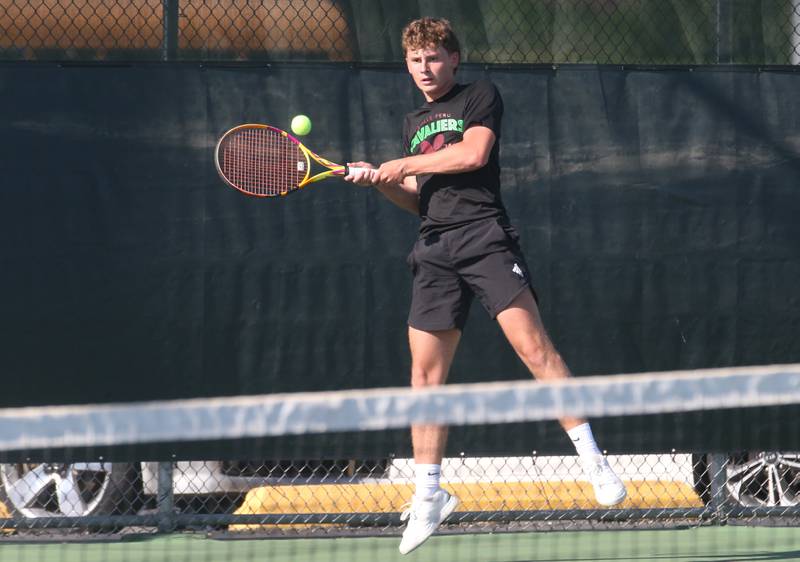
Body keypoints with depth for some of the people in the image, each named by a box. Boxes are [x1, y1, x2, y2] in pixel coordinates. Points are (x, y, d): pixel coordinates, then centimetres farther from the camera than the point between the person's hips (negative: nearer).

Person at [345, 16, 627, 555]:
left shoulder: (480, 96, 6)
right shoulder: (414, 123, 25)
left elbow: (473, 152, -11)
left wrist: (405, 165, -3)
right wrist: (380, 181, 9)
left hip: (485, 237, -6)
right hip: (436, 254, 6)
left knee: (532, 344, -20)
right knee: (425, 371, 1)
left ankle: (593, 459, -18)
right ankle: (429, 496, 8)